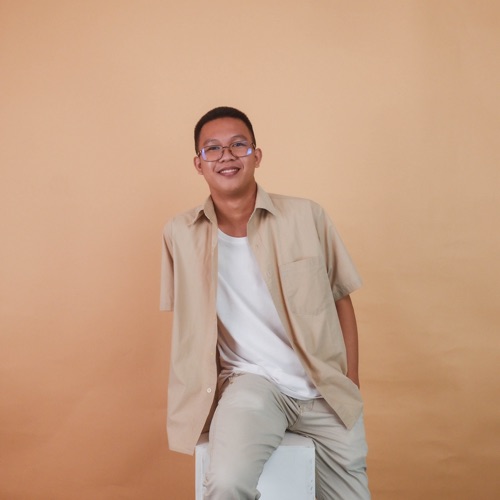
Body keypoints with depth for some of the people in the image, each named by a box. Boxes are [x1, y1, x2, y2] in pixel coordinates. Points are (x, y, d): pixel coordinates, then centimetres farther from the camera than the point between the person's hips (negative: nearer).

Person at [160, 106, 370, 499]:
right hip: (252, 380, -1)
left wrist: (352, 385, 6)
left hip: (325, 389, 2)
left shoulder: (307, 216, -5)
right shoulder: (180, 234, -2)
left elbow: (340, 299, 5)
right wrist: (201, 391, 5)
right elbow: (186, 316, 10)